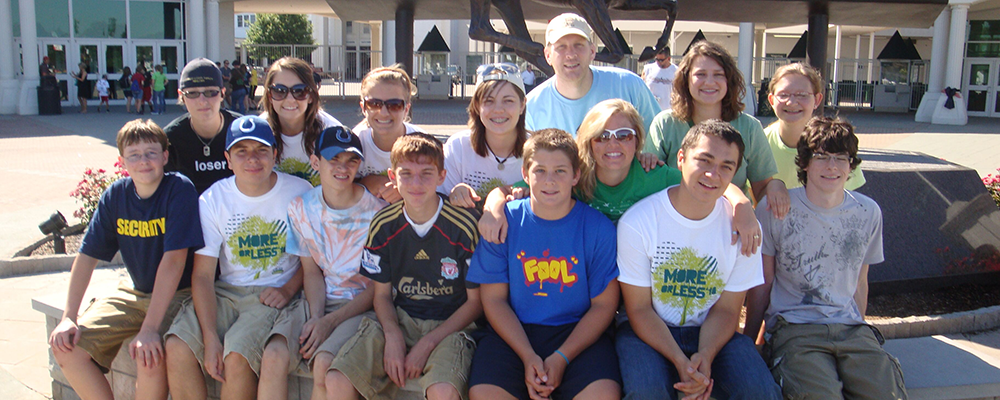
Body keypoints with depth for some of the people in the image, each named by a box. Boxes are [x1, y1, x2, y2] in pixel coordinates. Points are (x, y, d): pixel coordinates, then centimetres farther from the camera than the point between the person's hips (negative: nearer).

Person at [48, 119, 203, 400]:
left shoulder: (179, 189, -18)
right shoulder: (115, 195, -1)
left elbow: (174, 259, -25)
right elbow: (87, 256, 2)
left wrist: (150, 328, -30)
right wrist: (69, 317, -8)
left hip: (178, 293, -6)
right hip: (135, 293, 6)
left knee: (148, 356, -30)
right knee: (65, 345, -8)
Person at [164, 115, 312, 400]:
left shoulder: (299, 193, -4)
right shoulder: (212, 200, 0)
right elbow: (202, 275, -4)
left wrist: (288, 290, -11)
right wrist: (210, 336, -16)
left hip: (274, 294, -3)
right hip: (226, 291, 3)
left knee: (237, 355, -28)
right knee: (177, 348, -21)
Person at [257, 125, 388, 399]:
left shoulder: (376, 212, -8)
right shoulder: (301, 208, 5)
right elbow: (312, 271, 8)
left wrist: (330, 322, -14)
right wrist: (315, 316, -10)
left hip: (360, 306, -3)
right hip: (315, 303, 4)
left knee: (324, 364, -30)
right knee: (274, 356, -24)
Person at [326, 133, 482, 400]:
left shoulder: (463, 226, -11)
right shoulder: (383, 225, 0)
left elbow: (475, 301, -5)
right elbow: (382, 294, 9)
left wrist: (427, 344, -13)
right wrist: (393, 335, -11)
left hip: (450, 326, -3)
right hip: (399, 321, 4)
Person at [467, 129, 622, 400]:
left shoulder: (599, 228, -3)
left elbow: (604, 304, -1)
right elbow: (494, 299, 1)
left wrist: (562, 358, -12)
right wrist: (528, 356, -12)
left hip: (578, 332, 0)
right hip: (514, 331, 1)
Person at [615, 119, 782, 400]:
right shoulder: (636, 222, -15)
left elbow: (726, 309, -1)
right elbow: (639, 309, -10)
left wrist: (705, 356, -21)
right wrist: (681, 362, -24)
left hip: (712, 334, 2)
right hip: (647, 333, -2)